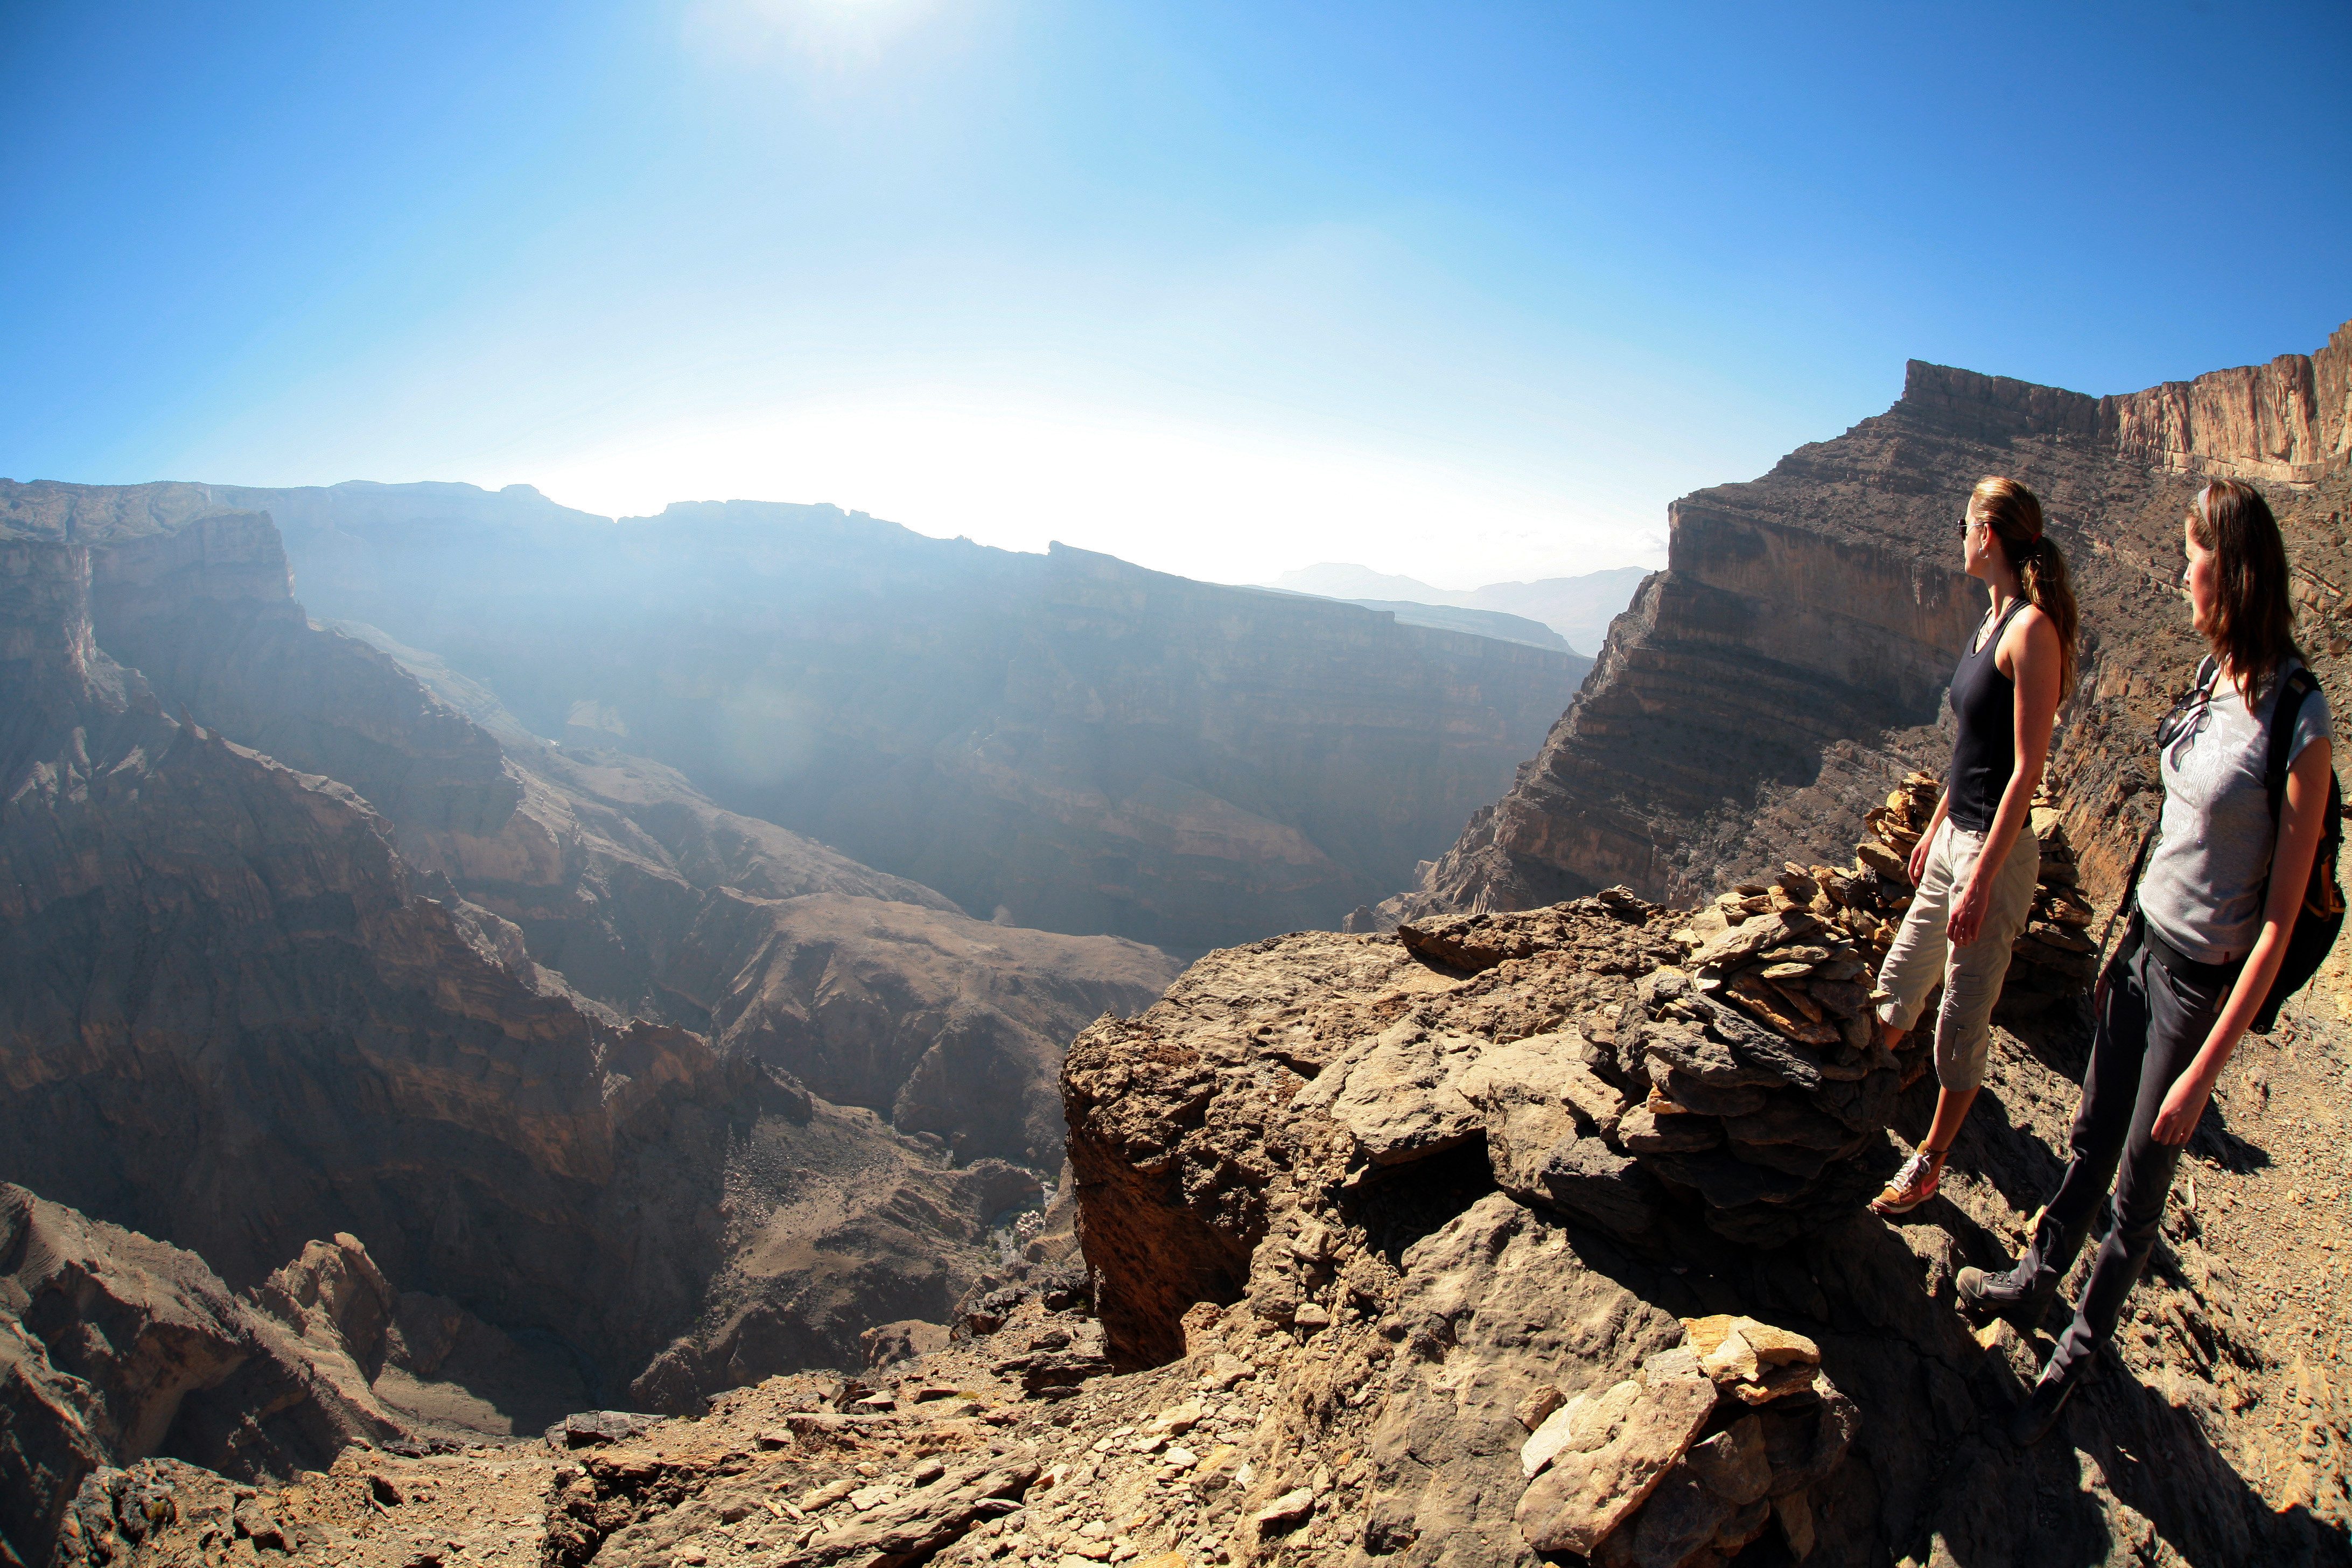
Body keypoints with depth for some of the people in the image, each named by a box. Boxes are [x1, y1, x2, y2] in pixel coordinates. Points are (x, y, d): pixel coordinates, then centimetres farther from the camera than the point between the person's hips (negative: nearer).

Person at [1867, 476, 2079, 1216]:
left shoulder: (2032, 629, -18)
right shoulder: (1994, 619, 10)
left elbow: (2027, 769, -20)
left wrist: (1981, 879, -20)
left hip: (1997, 849, -9)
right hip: (1956, 835, 9)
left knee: (1963, 1018, 5)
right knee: (1897, 984, 19)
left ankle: (1930, 1162, 20)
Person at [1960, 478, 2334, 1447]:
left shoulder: (2298, 725, -23)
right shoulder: (2213, 680, 0)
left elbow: (2280, 921, -20)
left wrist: (2207, 1066, -18)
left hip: (2204, 982, -6)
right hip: (2147, 944, 7)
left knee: (2140, 1185, 11)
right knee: (2092, 1141, 22)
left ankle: (2076, 1356, 29)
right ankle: (2034, 1285, 41)